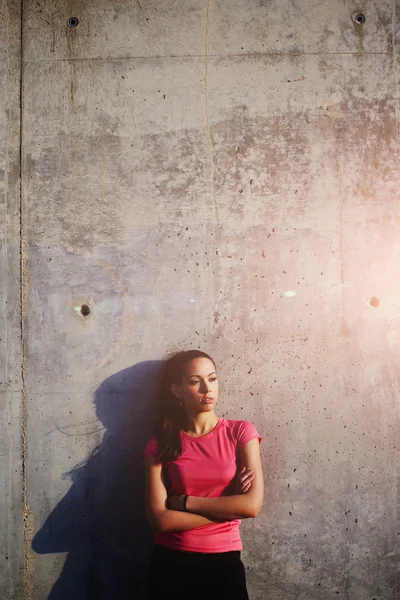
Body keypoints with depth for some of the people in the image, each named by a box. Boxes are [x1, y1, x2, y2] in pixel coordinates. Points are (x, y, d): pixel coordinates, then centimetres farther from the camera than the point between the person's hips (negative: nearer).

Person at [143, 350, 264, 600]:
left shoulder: (240, 432, -5)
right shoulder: (161, 443, -3)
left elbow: (252, 504, -14)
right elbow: (160, 519, -11)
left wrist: (184, 502, -11)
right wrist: (228, 507, -13)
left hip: (223, 561, 0)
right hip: (170, 562, 1)